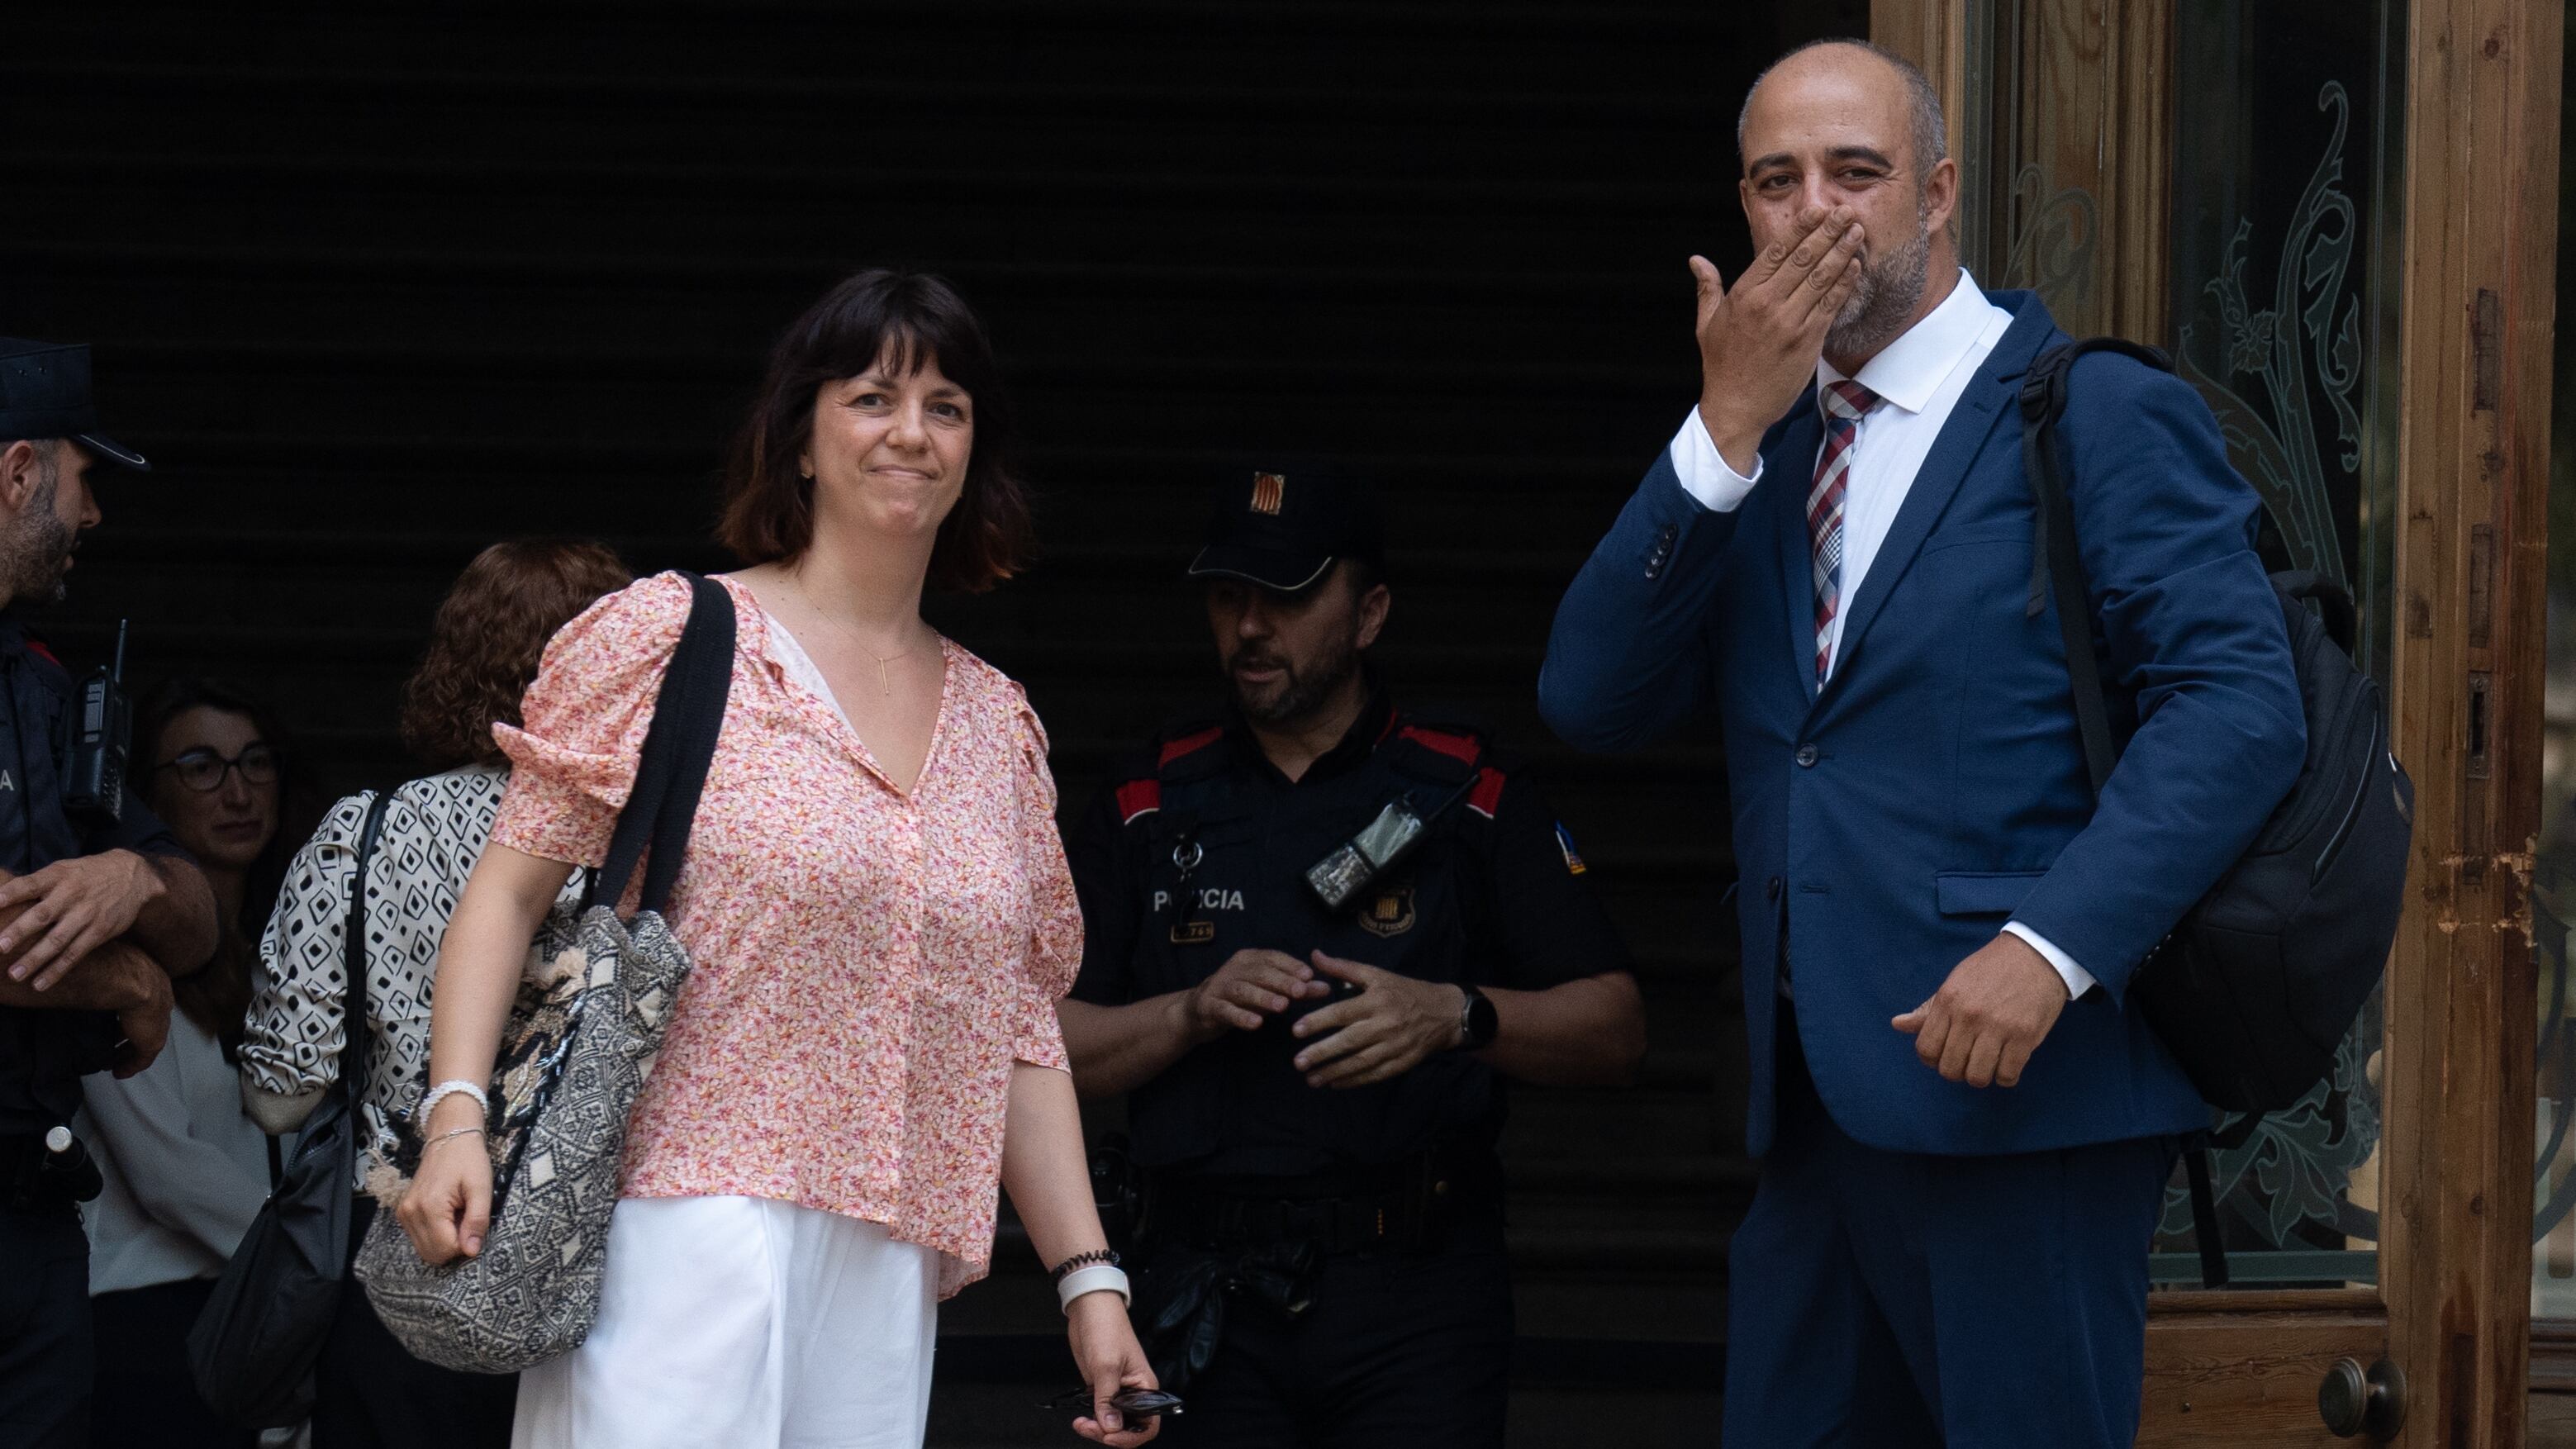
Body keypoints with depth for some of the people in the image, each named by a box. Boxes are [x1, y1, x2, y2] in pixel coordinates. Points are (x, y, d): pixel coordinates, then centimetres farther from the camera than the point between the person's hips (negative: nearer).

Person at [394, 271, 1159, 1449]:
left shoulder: (995, 723, 17)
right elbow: (510, 888, -1)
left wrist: (1088, 1278, 11)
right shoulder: (671, 636, 2)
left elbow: (1019, 1030, 18)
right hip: (681, 1233, -5)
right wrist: (456, 1117, -15)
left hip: (886, 1267, 5)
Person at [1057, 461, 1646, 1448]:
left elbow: (1616, 1032, 1)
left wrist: (1454, 1015, -16)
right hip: (1215, 1290, 2)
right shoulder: (1152, 803, 12)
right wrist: (1192, 1013, -8)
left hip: (1419, 1292, -2)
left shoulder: (1467, 792, 6)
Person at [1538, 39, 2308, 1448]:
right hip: (1819, 1100, 6)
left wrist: (2052, 946, -23)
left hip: (2021, 1081, -6)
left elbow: (2238, 705, -13)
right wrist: (1726, 429, -4)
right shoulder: (1755, 454, 17)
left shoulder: (2106, 418, -3)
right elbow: (1590, 703, 6)